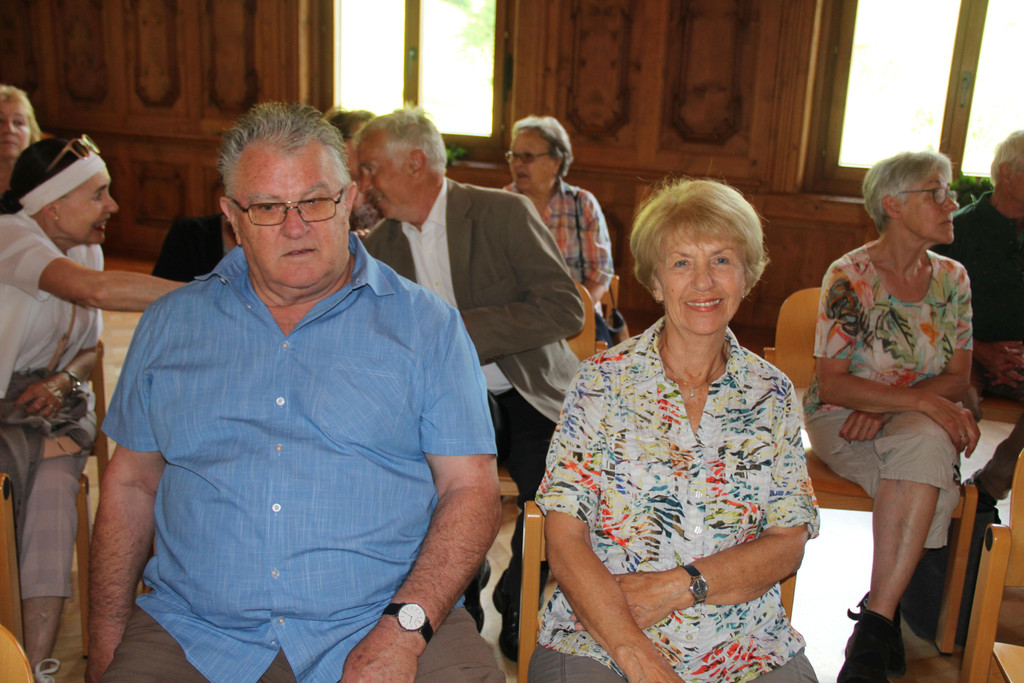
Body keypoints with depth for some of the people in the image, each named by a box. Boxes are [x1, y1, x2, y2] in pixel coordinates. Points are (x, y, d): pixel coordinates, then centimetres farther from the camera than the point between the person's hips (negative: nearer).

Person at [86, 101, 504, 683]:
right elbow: (130, 484, 15)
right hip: (194, 634, 3)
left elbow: (472, 489, -2)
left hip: (379, 626, -2)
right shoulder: (171, 324, 11)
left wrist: (404, 629, -15)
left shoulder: (427, 325, 3)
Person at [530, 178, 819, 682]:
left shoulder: (773, 395, 7)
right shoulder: (602, 381, -1)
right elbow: (564, 541, -7)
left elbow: (789, 542, 4)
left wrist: (677, 587, -11)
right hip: (598, 641, -2)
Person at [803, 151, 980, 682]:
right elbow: (831, 383, -14)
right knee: (926, 464, -32)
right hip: (841, 423, -3)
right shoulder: (850, 277, -9)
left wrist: (884, 405, -13)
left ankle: (875, 622, -23)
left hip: (922, 423, 4)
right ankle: (889, 609, -19)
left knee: (924, 442, -32)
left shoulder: (952, 278, 7)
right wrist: (922, 400, -24)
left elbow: (957, 378, 5)